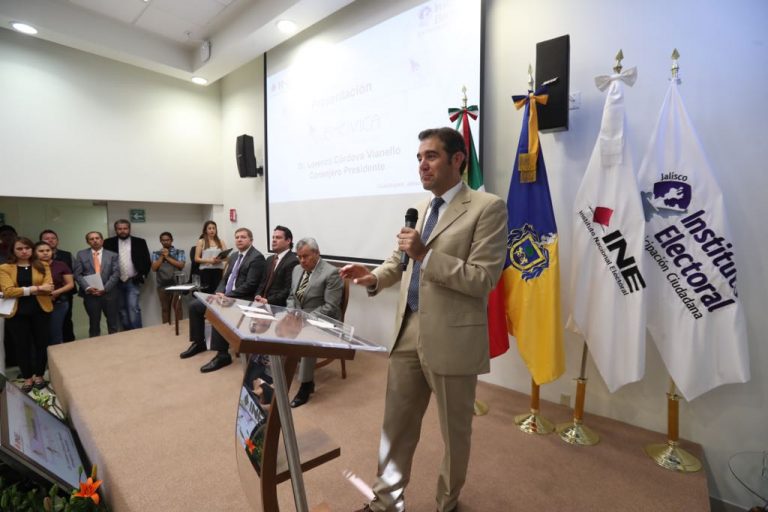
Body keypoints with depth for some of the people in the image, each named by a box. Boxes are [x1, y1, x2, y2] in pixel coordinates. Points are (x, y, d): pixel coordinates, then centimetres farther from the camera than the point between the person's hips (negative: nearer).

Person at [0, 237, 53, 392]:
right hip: (17, 313, 0)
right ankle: (27, 378, 22)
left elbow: (49, 288, -7)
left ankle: (39, 375, 23)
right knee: (22, 345, 8)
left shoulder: (43, 266, 4)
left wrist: (19, 291, -12)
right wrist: (36, 288, -16)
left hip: (40, 310, 0)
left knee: (41, 343, 8)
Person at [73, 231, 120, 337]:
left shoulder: (112, 255, 6)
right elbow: (77, 274, 0)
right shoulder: (81, 254, 7)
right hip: (90, 294, 0)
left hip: (109, 293, 0)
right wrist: (87, 287, -14)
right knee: (94, 323, 10)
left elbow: (116, 273, -3)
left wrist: (105, 288, -13)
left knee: (113, 323, 7)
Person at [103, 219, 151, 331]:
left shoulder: (140, 242, 1)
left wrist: (142, 275, -7)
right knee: (122, 309, 8)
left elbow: (147, 261, 3)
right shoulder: (109, 243, 4)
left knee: (133, 307, -10)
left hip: (132, 281, -2)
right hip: (116, 282, 2)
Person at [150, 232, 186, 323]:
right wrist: (162, 256, -5)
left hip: (176, 284, -2)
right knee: (165, 309, 8)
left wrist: (167, 257, -6)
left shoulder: (179, 252, 5)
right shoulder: (156, 253, 10)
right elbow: (154, 268, 0)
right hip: (162, 285, 2)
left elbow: (181, 265, -8)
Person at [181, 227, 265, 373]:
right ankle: (198, 343, 19)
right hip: (226, 296, 10)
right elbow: (225, 278, 19)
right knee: (194, 305, 5)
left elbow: (250, 285, -20)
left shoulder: (257, 257, -13)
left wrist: (227, 296, -20)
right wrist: (220, 292, -2)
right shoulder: (233, 256, 16)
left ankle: (222, 355, -23)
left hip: (242, 299, -9)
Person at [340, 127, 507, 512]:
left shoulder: (487, 208, -9)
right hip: (408, 331, 6)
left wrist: (425, 255, -23)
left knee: (454, 431, 17)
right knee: (396, 423, 17)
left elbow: (484, 279, -17)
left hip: (451, 337, -5)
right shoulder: (418, 209, 12)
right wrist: (374, 277, -3)